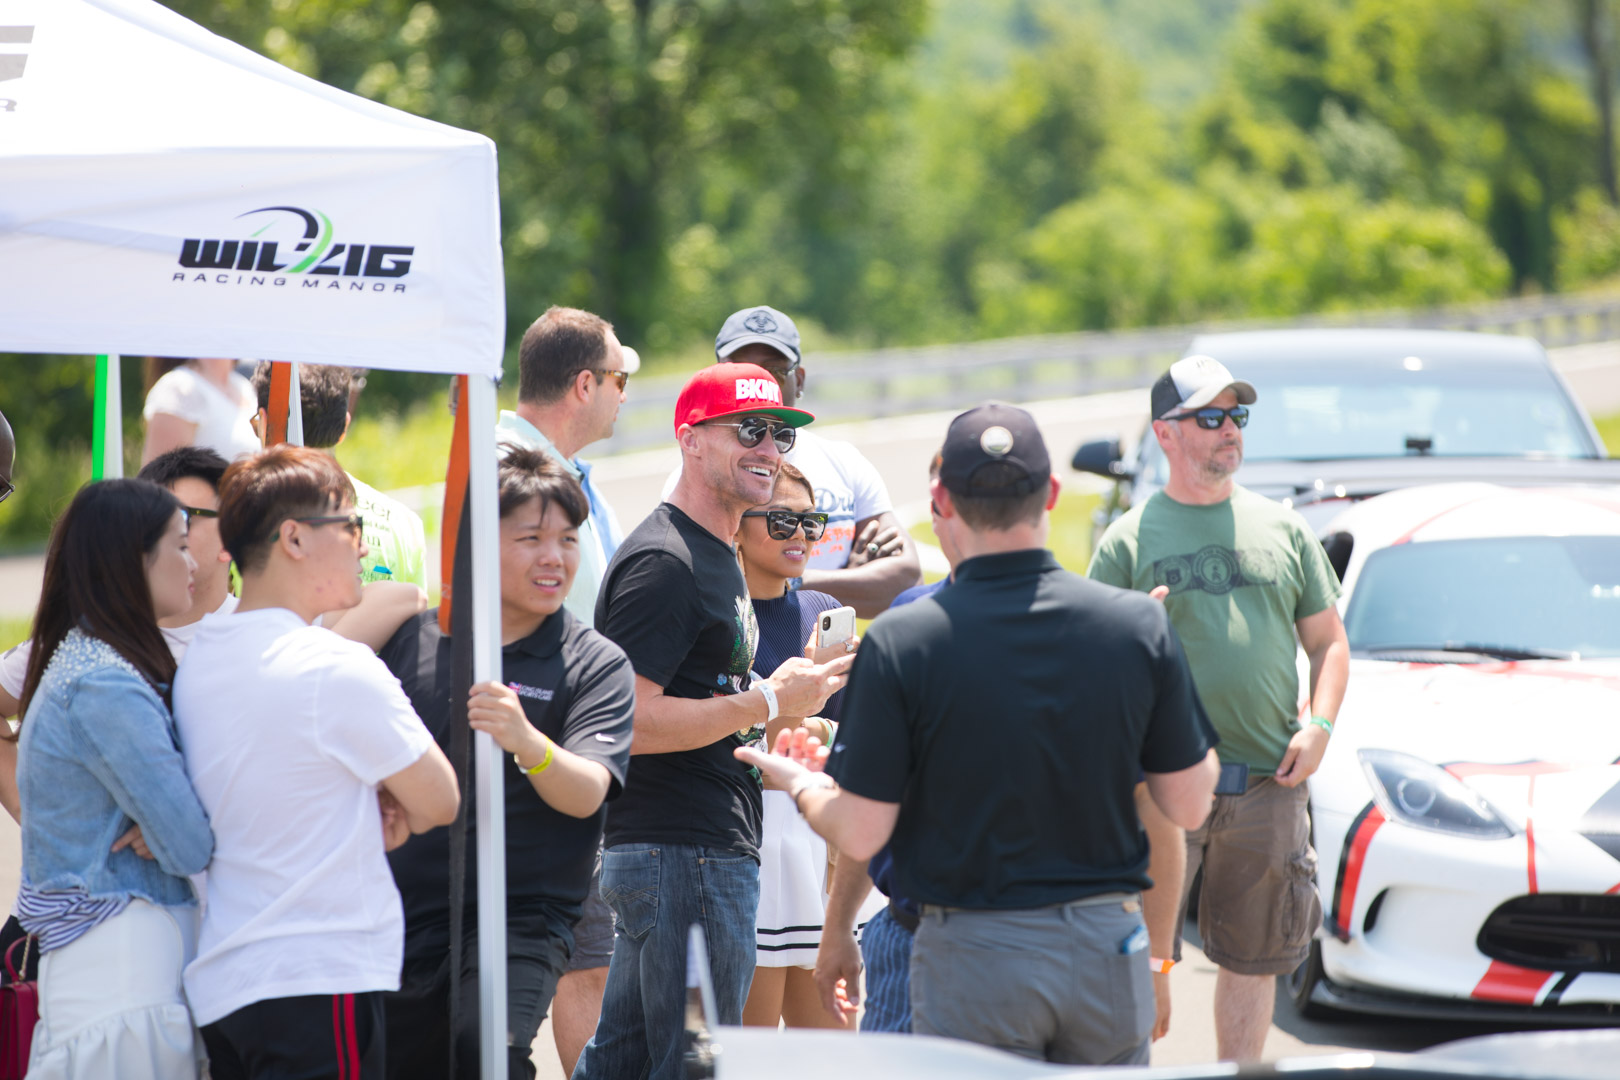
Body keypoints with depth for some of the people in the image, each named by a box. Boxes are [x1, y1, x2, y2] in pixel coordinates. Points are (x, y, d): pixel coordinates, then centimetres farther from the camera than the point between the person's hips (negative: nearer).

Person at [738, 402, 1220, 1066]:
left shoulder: (901, 642, -11)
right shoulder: (1139, 625, -6)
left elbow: (860, 835, -8)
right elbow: (1189, 806, 1)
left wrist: (801, 786, 13)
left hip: (973, 954, -2)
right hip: (1108, 943, 2)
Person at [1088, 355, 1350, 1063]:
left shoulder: (1282, 529, 13)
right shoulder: (1128, 541, 3)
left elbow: (1328, 643, 16)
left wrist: (1319, 725, 0)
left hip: (1270, 782, 3)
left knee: (1254, 959, 10)